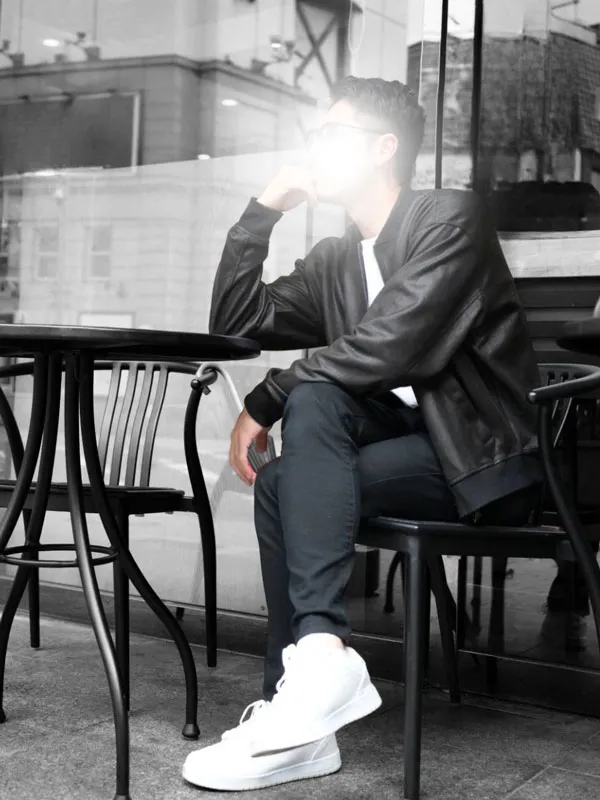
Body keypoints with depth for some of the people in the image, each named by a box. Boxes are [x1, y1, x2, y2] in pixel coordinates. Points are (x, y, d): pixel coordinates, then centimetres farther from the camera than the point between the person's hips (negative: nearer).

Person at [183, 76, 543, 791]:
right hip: (409, 441, 6)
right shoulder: (334, 260, 16)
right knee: (298, 440, -19)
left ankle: (319, 650, -31)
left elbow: (387, 345, -20)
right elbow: (235, 323, 11)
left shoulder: (450, 217, -7)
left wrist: (264, 402, -13)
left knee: (313, 399, -23)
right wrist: (264, 209, 7)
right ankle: (301, 720, -15)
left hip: (486, 463, -6)